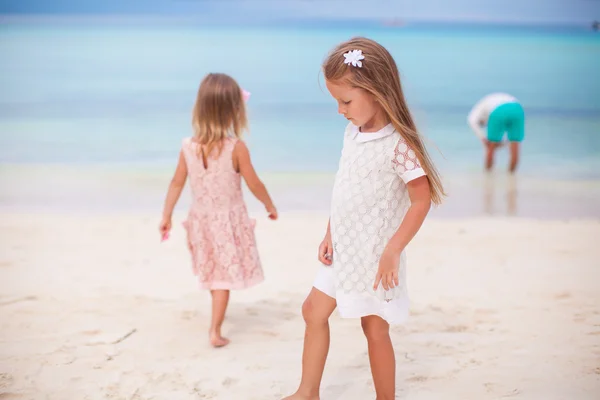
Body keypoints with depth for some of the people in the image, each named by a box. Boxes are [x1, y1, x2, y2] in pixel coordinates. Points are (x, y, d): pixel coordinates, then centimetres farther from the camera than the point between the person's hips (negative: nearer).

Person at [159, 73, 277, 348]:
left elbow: (177, 184, -1)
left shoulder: (188, 147, -10)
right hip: (229, 220, -4)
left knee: (214, 273, 25)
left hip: (201, 219, 4)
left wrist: (166, 216, 9)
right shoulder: (236, 147, -21)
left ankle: (217, 319, 45)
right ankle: (215, 331, 3)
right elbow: (254, 185, -12)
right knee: (224, 277, 5)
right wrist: (270, 205, 6)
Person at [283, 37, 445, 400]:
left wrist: (392, 251, -22)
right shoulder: (353, 132, 2)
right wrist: (330, 234, 9)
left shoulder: (398, 143, -22)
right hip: (343, 249, 8)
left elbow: (421, 200, -21)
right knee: (314, 309, 13)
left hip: (375, 255, -8)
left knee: (375, 328, 4)